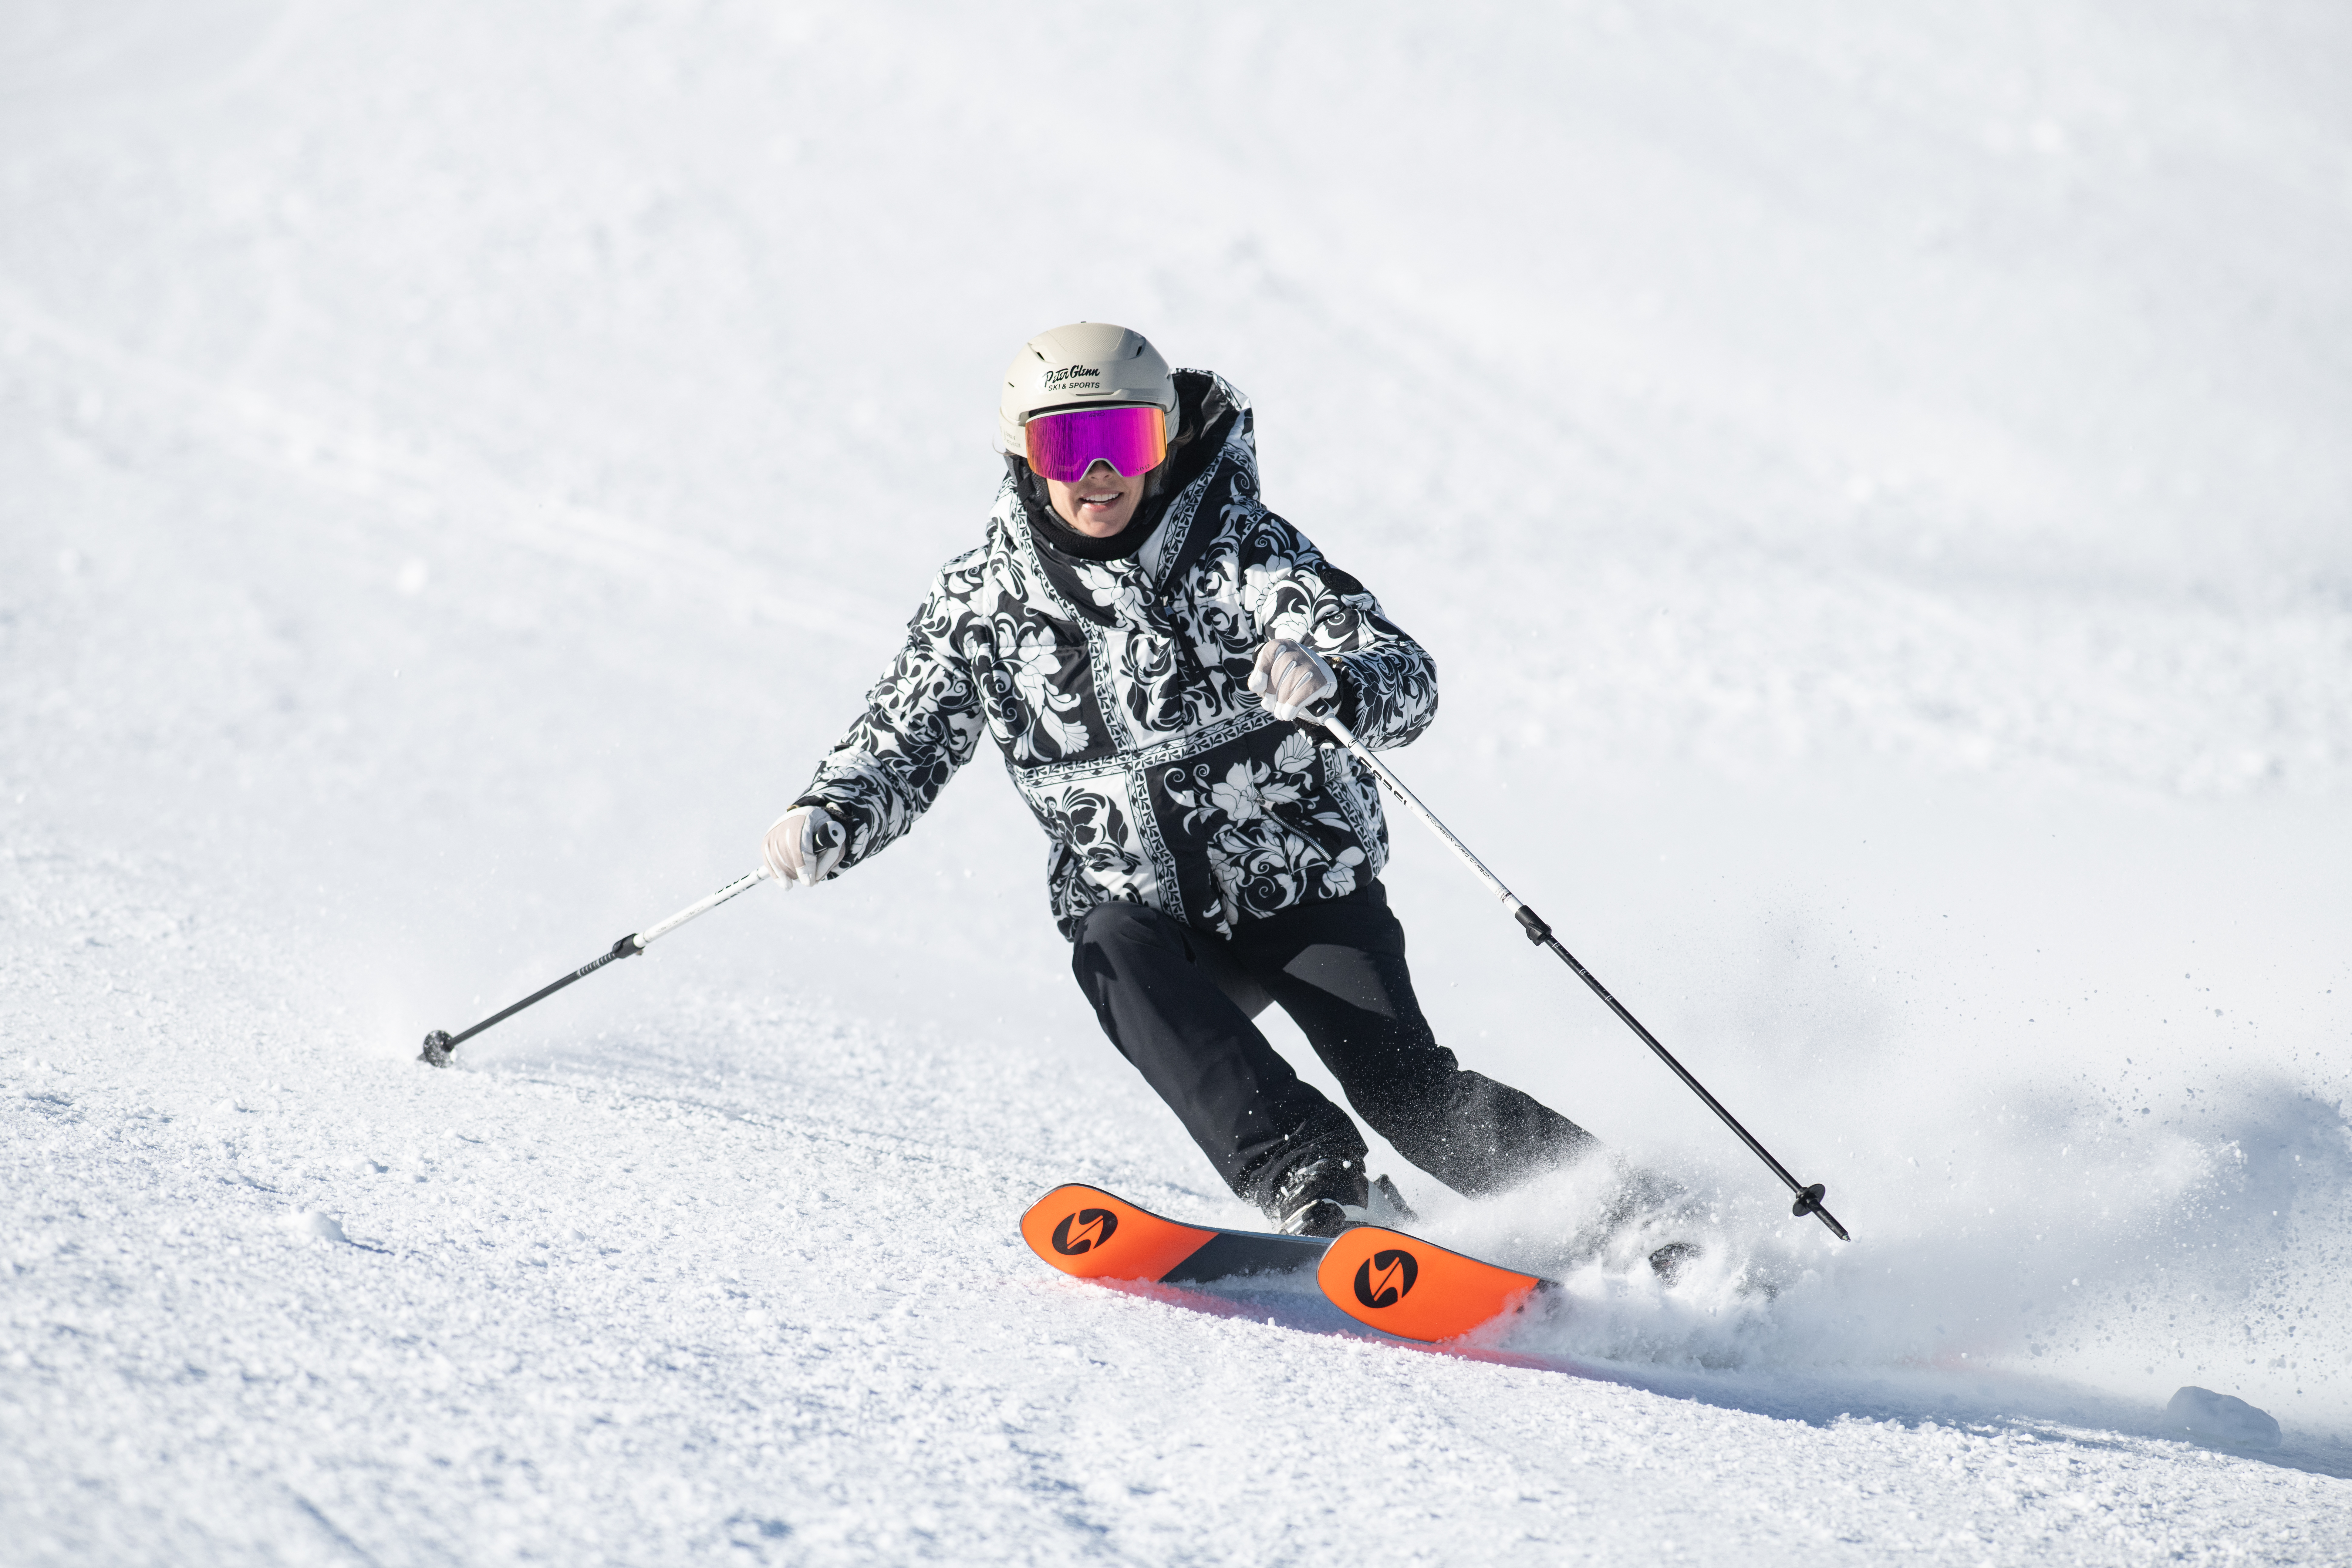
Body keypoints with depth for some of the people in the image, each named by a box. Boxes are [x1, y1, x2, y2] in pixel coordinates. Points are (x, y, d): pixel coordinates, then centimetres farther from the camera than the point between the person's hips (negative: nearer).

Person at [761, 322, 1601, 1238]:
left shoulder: (1239, 550, -12)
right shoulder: (980, 604, -3)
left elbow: (1409, 681, -19)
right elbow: (901, 748, 0)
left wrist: (1328, 685, -43)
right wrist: (829, 822, -22)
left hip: (1310, 891, -2)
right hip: (1154, 917, 2)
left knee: (1407, 1093, -16)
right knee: (1116, 954, -31)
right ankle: (1308, 1179, -38)